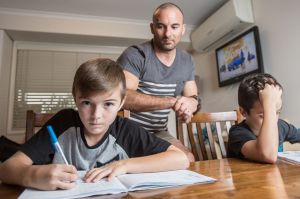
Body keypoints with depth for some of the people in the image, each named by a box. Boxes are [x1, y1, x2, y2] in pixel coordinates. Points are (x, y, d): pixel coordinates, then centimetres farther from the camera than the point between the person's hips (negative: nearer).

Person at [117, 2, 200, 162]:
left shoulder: (187, 61, 6)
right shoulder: (135, 54, -16)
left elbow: (193, 98, 8)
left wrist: (192, 103, -19)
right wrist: (172, 101, -30)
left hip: (159, 133, 6)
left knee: (188, 161, -11)